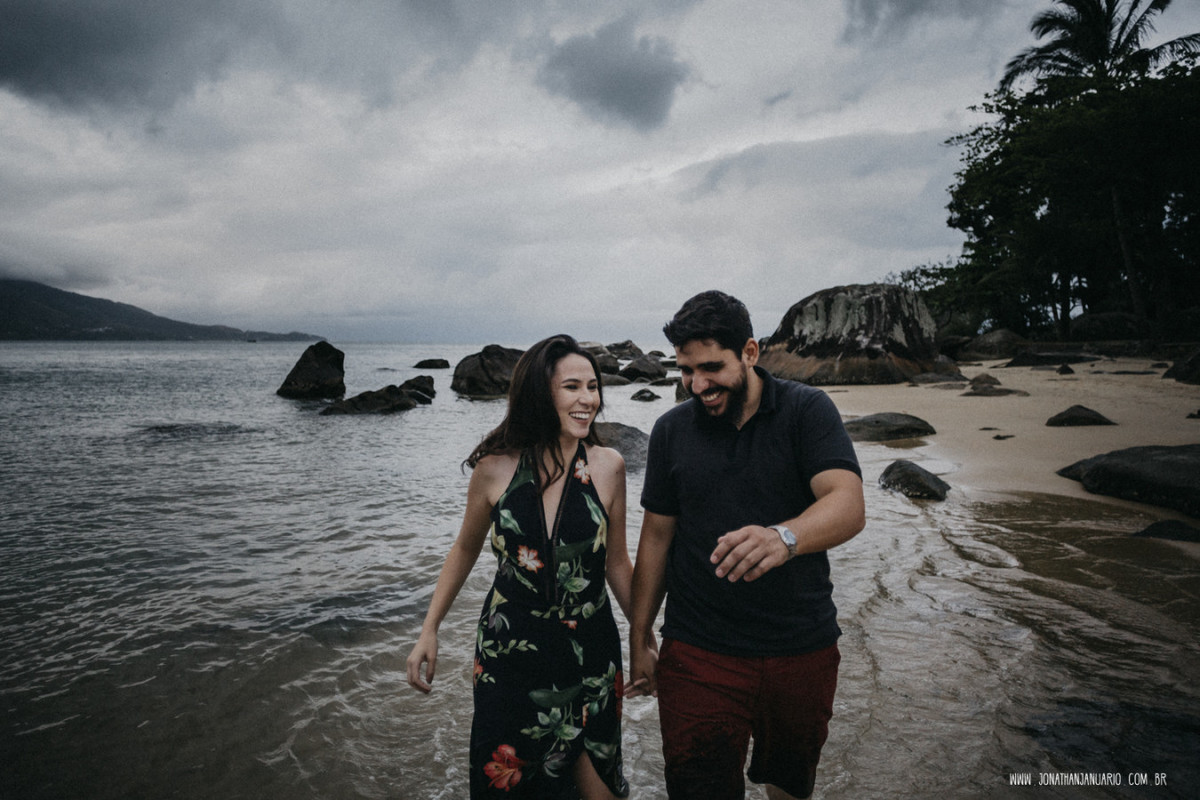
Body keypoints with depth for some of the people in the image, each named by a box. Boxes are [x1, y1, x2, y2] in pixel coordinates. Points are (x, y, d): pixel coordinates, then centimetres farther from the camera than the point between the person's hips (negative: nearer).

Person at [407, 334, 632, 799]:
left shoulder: (607, 467, -9)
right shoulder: (495, 468, -10)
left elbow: (616, 563, 3)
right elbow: (465, 549, 6)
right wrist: (429, 632, 6)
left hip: (590, 656, 1)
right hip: (508, 655, 0)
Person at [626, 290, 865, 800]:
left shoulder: (806, 410, -7)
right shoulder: (672, 430, 0)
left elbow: (849, 506, -22)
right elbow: (657, 535, 5)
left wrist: (784, 537, -43)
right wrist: (639, 639, 7)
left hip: (803, 650, 0)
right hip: (699, 656, 0)